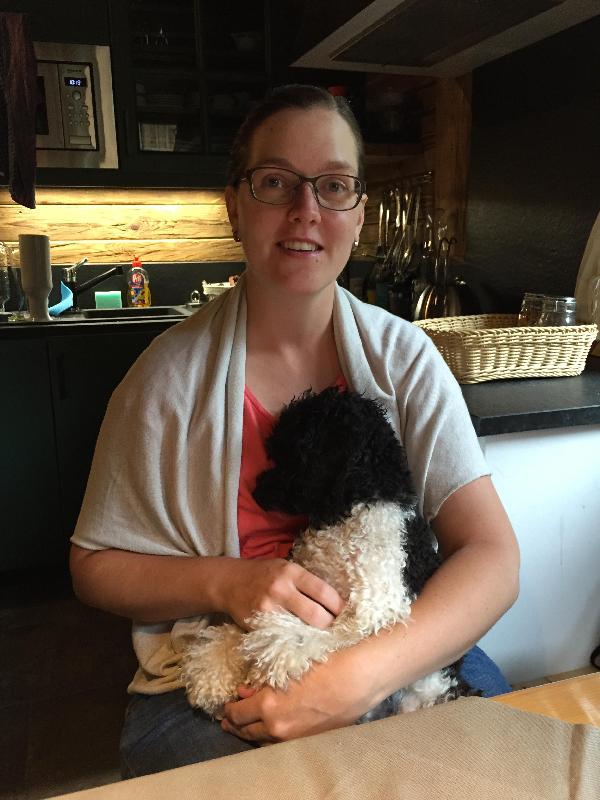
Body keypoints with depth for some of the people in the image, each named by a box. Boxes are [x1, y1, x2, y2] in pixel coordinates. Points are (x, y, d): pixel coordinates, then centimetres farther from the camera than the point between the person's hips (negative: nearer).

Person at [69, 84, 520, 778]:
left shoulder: (404, 358, -6)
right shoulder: (170, 374, -9)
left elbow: (492, 556, -11)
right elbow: (95, 567, -1)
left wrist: (361, 678, -25)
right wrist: (224, 582, -20)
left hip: (399, 672, 2)